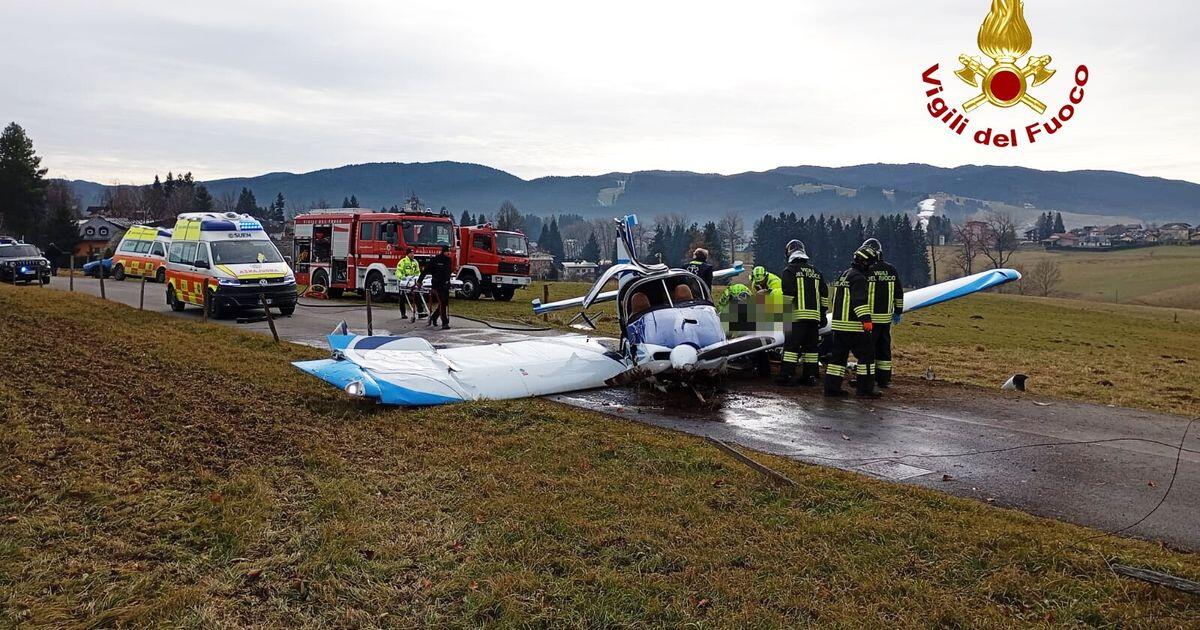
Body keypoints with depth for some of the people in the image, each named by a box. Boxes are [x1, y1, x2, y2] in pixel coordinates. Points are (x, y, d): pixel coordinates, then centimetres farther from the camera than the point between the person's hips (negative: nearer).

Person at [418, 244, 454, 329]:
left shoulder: (448, 260, 11)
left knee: (445, 303, 10)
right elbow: (426, 270, -4)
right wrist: (419, 281, -1)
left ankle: (433, 317, 30)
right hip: (437, 285, -7)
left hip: (446, 285, 7)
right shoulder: (435, 260, -8)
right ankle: (444, 324, -11)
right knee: (442, 304, -10)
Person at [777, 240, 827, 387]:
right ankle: (810, 376, 10)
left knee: (791, 345, -5)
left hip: (797, 315, -5)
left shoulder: (791, 270, -1)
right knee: (811, 346, 9)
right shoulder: (816, 272, 17)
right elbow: (824, 296, 17)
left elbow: (788, 294, -10)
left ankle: (786, 376, -8)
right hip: (815, 315, 5)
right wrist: (823, 313, 22)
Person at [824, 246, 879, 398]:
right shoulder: (859, 278, -12)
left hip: (838, 324, 9)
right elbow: (860, 301, -24)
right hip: (854, 326, -9)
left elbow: (834, 299, 27)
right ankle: (865, 389, -1)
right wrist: (866, 319, -28)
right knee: (866, 355, -2)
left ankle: (832, 387, 11)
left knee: (838, 355, 12)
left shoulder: (843, 275, 19)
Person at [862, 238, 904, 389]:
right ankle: (884, 379, 16)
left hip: (870, 317, -5)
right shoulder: (892, 270, 7)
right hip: (886, 317, 5)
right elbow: (899, 293, 13)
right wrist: (898, 312, 21)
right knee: (885, 348, 11)